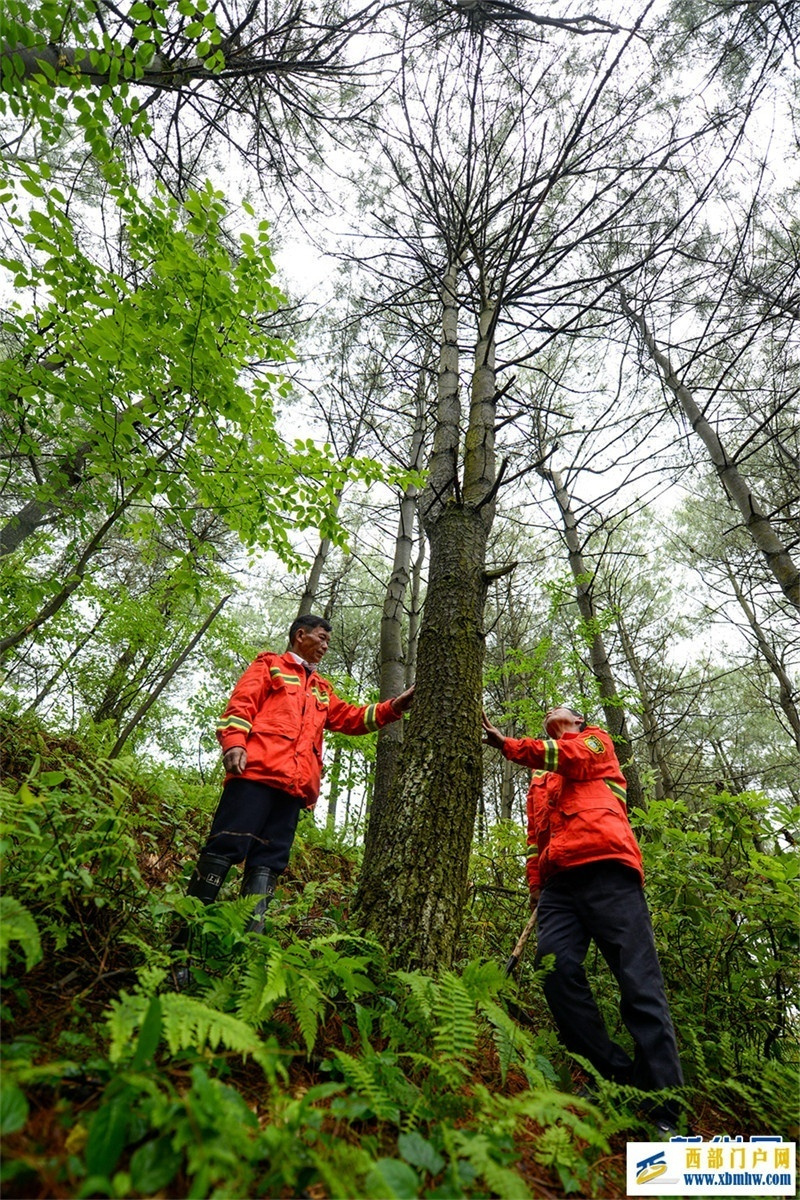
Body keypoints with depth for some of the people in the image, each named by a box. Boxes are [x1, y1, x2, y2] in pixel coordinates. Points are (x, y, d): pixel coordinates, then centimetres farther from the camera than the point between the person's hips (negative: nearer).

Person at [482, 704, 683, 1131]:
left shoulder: (596, 741, 18)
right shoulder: (538, 782, 33)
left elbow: (573, 757, -6)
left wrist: (507, 744, -12)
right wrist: (535, 883, 14)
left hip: (606, 867, -5)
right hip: (558, 882, 5)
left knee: (640, 983, -8)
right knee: (557, 968, -13)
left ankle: (665, 1114, -1)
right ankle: (615, 1077, -2)